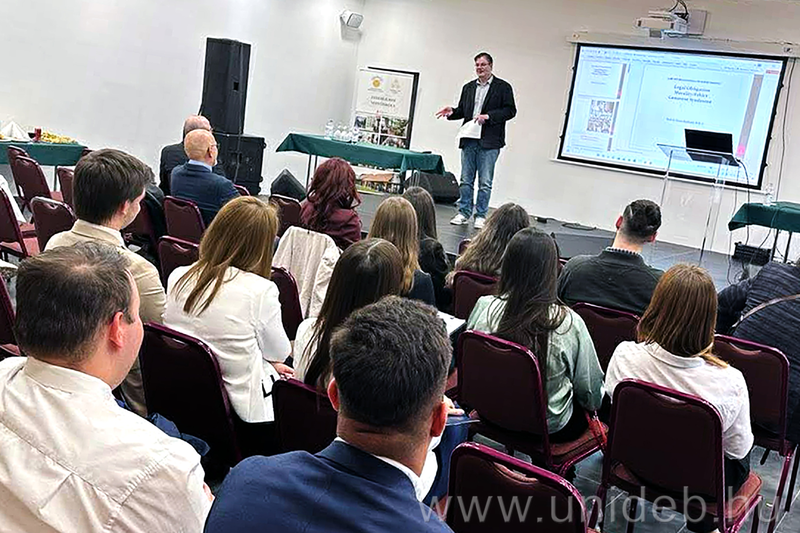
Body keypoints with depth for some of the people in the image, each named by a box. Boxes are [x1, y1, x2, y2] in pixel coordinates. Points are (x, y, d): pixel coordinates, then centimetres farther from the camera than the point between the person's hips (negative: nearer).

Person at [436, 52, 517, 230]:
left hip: (489, 142, -4)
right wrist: (452, 112, -2)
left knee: (485, 182, -2)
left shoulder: (503, 87, 2)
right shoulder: (468, 87, 17)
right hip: (469, 140, 5)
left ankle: (481, 216, 6)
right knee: (466, 180, 7)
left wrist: (488, 116, -15)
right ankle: (464, 213, 14)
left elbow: (510, 110, -5)